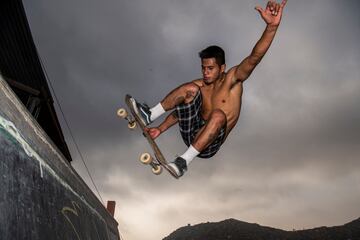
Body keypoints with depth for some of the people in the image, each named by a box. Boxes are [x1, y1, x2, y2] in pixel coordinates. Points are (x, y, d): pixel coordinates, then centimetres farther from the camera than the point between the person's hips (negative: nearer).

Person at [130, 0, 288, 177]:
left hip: (209, 145, -3)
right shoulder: (199, 85, 9)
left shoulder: (232, 79, -4)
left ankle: (185, 161, -35)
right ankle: (149, 116, -15)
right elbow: (182, 108, 15)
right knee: (190, 89, -12)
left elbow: (254, 57, -21)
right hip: (191, 133, 4)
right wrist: (160, 129, 4)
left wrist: (272, 26, -37)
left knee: (218, 114, -36)